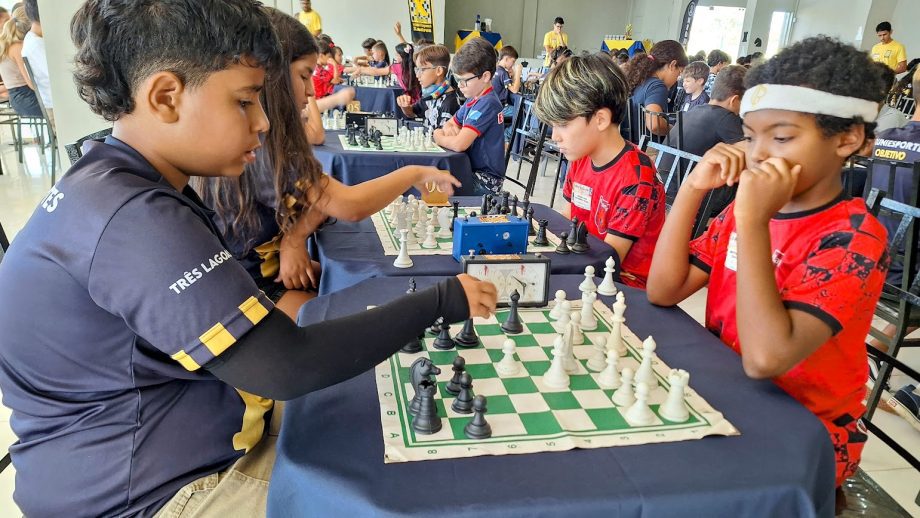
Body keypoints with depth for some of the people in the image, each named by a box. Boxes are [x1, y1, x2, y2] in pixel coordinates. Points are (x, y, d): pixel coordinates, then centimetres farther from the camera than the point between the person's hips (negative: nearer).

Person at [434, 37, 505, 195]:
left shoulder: (487, 104, -21)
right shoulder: (473, 98, 7)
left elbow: (459, 144, -30)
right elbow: (451, 124, 20)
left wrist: (438, 137, -9)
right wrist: (449, 130, -5)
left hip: (485, 182, -8)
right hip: (472, 171, 8)